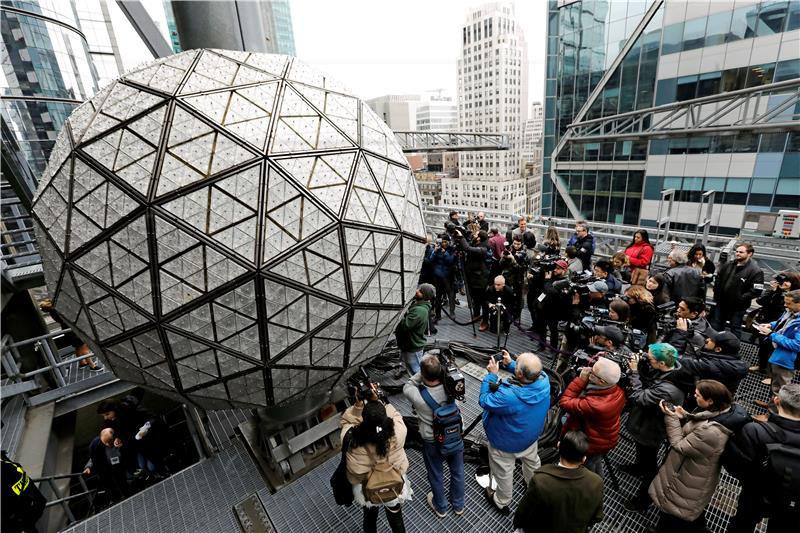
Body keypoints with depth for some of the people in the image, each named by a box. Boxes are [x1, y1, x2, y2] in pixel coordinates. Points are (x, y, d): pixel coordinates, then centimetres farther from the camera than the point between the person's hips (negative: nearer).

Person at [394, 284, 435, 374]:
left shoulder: (419, 310, -30)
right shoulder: (417, 304, 3)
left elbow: (404, 325, -33)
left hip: (413, 347, -10)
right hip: (410, 344, 10)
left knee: (416, 371, 6)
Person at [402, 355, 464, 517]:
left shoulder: (418, 395, -35)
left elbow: (407, 387, -12)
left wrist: (423, 372, -22)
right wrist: (439, 367, -16)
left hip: (431, 442, -2)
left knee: (436, 475, 25)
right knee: (457, 471, 27)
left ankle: (440, 507, 51)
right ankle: (458, 505, 51)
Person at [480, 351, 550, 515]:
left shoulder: (508, 396, -45)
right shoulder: (544, 380, -28)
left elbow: (484, 401, -26)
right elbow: (531, 374, -4)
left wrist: (492, 375, -23)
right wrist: (509, 364, -10)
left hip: (506, 442, -6)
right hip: (531, 436, 6)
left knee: (504, 473, 23)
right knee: (532, 462, 35)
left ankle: (501, 503, 49)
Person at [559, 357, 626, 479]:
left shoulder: (593, 404, -47)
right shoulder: (618, 390, -24)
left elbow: (564, 402, -35)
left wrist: (581, 379, -35)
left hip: (592, 445, -7)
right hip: (609, 439, 7)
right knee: (597, 464, 37)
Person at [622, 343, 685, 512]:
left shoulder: (667, 390, -43)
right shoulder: (671, 368, -18)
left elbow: (638, 398, -32)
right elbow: (648, 379, -4)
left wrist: (634, 372, -27)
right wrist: (641, 365, -21)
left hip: (650, 430, -8)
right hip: (644, 421, 8)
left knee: (649, 465, 18)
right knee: (640, 451, 36)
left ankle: (644, 497, 40)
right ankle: (638, 467, 63)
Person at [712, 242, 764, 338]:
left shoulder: (756, 271, -14)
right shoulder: (728, 265, 3)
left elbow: (756, 290, -18)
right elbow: (718, 279, 13)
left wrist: (741, 299, -19)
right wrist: (717, 294, 6)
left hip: (738, 307, -5)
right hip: (721, 303, 6)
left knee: (735, 329, 9)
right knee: (715, 326, 17)